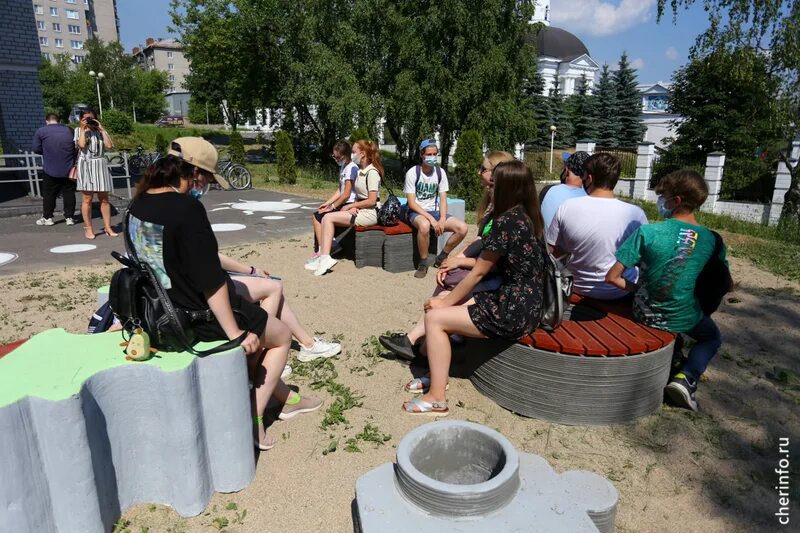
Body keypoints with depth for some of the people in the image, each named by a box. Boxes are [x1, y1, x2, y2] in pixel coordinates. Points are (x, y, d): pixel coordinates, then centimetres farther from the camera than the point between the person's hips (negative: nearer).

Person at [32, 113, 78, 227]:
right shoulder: (69, 131, 5)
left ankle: (47, 217, 14)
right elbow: (76, 147, 9)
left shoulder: (41, 131, -2)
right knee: (69, 193, 7)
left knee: (49, 194, 8)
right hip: (69, 169, 2)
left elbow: (36, 149, -1)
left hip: (50, 170, -2)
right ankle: (69, 217, 9)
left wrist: (47, 151, 16)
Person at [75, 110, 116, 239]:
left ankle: (108, 227, 8)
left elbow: (109, 146, -5)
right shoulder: (78, 130, 7)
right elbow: (81, 145, -11)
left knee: (104, 198, 3)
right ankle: (88, 229, 4)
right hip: (86, 165, -2)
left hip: (100, 165, 2)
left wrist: (102, 129, -3)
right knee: (87, 199, -2)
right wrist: (83, 129, -5)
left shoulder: (100, 131, 12)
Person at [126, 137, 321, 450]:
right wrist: (235, 333, -17)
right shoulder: (187, 207, -24)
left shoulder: (138, 204, 1)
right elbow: (210, 279, -25)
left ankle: (286, 398, 39)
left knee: (255, 328, 30)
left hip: (165, 312, 9)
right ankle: (253, 418, 16)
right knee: (282, 335, 16)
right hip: (202, 318, -9)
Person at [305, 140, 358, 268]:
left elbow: (346, 194, -17)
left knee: (318, 217, -12)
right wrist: (327, 203, 8)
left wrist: (332, 207, -11)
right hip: (343, 204, 10)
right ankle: (319, 250, 2)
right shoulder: (343, 167, 16)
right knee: (316, 216, 3)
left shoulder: (352, 168, -14)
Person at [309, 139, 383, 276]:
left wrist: (350, 206, -11)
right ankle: (323, 257, -13)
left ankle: (325, 258, -19)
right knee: (327, 218, -5)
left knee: (328, 218, -19)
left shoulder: (372, 172, -12)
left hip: (370, 213, -9)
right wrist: (354, 207, -5)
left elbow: (371, 201, -17)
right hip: (359, 210, 9)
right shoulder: (360, 171, 16)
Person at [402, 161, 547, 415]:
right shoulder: (529, 217, 9)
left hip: (512, 313, -9)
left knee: (435, 317, -6)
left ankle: (437, 398, 0)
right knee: (443, 305, 13)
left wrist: (446, 302, 0)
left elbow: (478, 272, -11)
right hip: (527, 306, 9)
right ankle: (437, 375, 19)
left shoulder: (506, 221, -18)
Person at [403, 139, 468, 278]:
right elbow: (411, 203, -15)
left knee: (462, 228, -16)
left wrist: (442, 219, -16)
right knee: (425, 225, -41)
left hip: (434, 211, 5)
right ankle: (423, 263, -18)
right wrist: (431, 219, -23)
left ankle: (441, 258, 4)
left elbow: (443, 199, 2)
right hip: (416, 212, -5)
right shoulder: (412, 173, -11)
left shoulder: (440, 172, 2)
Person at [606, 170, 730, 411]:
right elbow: (727, 286, 1)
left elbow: (611, 277, -19)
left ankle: (674, 357, 37)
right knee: (712, 337, 32)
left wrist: (637, 288, -1)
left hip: (646, 314, 1)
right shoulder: (712, 240, -11)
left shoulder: (647, 232, -19)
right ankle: (687, 377, 6)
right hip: (684, 319, -1)